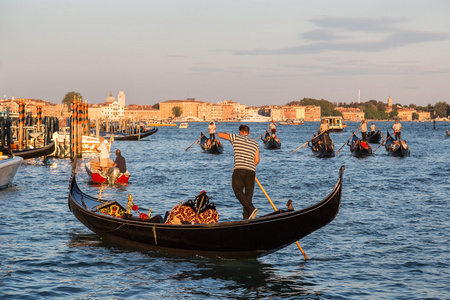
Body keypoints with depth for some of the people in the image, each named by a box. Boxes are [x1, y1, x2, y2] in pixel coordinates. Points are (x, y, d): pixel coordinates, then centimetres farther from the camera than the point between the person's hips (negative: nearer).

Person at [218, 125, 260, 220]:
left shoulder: (236, 138, 7)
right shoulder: (255, 144, 16)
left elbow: (219, 134, 13)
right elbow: (257, 160, 10)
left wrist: (227, 134, 34)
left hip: (239, 169, -4)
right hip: (251, 171, 4)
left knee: (239, 192, -3)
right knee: (248, 194, 8)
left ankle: (251, 208, -24)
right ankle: (246, 217, 4)